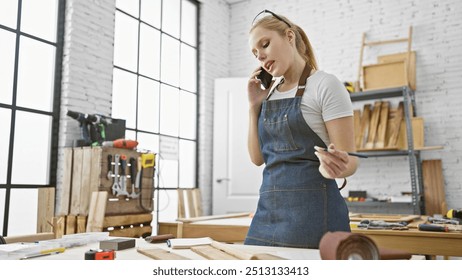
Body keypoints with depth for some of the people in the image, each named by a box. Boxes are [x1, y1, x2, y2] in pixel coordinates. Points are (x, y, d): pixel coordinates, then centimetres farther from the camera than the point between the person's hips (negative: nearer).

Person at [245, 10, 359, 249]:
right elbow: (257, 157, 11)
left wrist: (333, 167, -32)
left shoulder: (325, 84, -6)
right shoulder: (268, 94, 13)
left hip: (312, 209, -6)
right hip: (267, 210, 6)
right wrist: (254, 106, 3)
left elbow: (350, 160, -10)